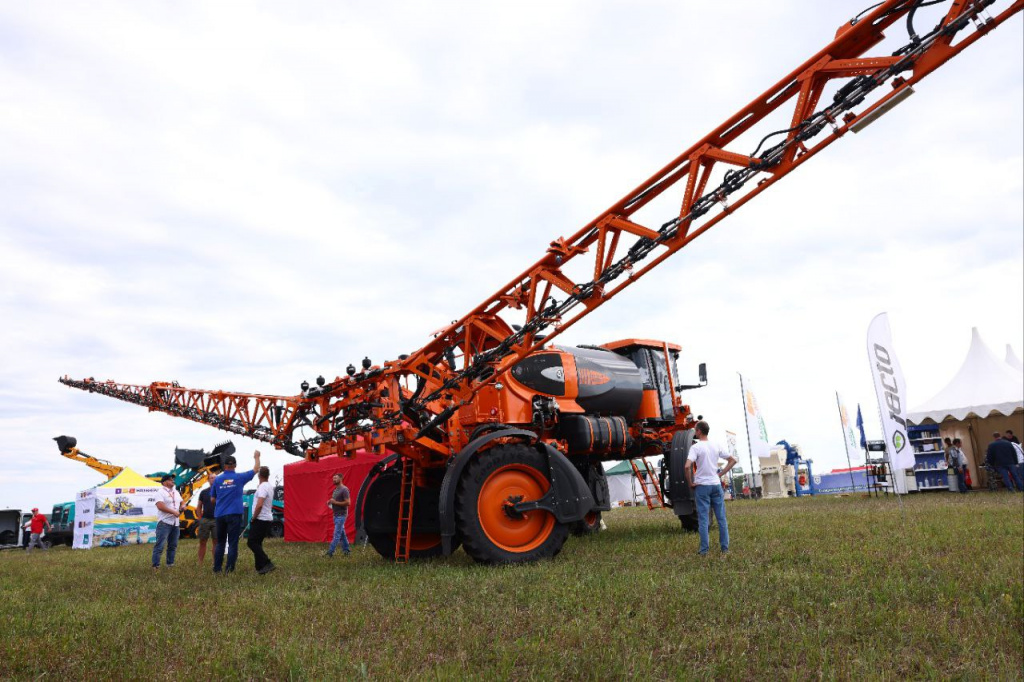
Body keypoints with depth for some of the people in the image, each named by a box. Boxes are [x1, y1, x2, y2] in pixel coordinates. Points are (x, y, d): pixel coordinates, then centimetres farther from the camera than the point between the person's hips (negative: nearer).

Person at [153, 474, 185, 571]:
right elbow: (160, 506, -20)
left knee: (173, 545, 12)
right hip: (164, 523, -8)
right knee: (160, 545, -8)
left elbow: (182, 502, 26)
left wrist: (183, 506, 2)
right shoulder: (161, 492, -8)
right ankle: (155, 566, -4)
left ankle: (170, 564, 20)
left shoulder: (176, 492, 17)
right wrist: (174, 512, -20)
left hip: (175, 523, 8)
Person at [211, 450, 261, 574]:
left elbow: (212, 499, 10)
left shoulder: (217, 479, 4)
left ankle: (217, 568, 15)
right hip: (234, 514, -3)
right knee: (233, 543, 0)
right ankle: (229, 569, -2)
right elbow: (255, 470, 11)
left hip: (220, 514, 3)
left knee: (220, 542, 14)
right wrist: (256, 457, 26)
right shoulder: (240, 477, -3)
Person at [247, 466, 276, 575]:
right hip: (267, 519, 9)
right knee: (257, 543, 13)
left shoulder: (262, 487, -16)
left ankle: (267, 563, -17)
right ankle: (260, 567, 11)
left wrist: (253, 517, -13)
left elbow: (259, 505, -25)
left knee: (252, 542, -9)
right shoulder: (270, 487, 14)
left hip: (260, 519, -9)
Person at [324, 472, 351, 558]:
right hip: (336, 515, 9)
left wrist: (335, 502, -20)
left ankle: (330, 552, -8)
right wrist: (330, 502, 4)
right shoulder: (335, 490, 14)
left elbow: (348, 503, -20)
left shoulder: (344, 489, -14)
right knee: (342, 534, 13)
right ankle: (346, 550, 19)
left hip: (341, 515, -9)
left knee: (337, 534, -7)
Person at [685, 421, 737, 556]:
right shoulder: (716, 446, 5)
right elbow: (733, 460, 11)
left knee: (703, 519, 2)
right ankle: (725, 547, 17)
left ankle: (704, 550, 4)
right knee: (721, 517, 12)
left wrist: (690, 483, -9)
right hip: (716, 484, 4)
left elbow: (687, 467, -22)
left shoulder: (695, 447, -12)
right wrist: (720, 474, 10)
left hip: (702, 485, -4)